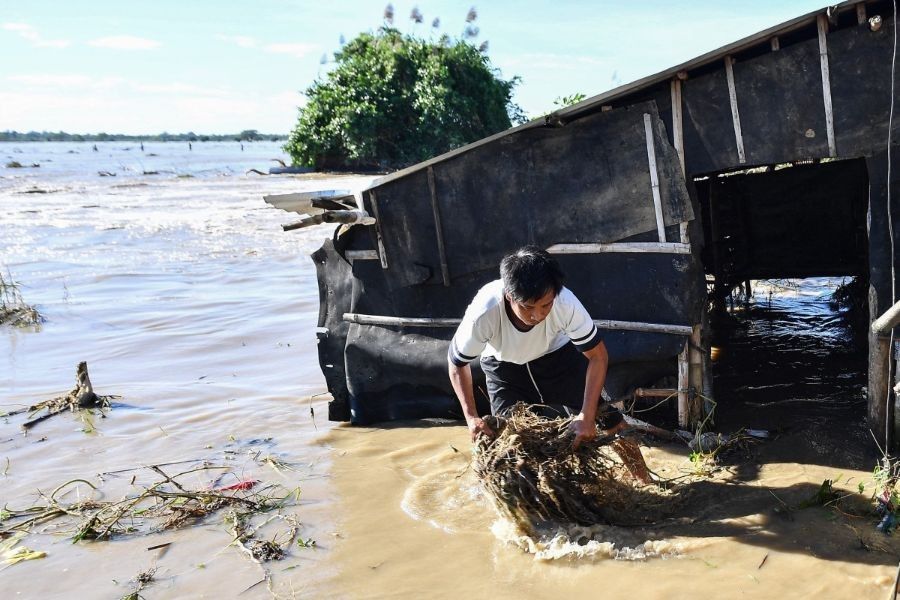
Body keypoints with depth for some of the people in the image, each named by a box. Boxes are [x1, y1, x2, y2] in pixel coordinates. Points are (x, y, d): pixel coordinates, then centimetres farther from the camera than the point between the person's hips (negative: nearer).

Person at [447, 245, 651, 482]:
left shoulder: (565, 302, -39)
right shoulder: (484, 314, -39)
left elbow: (598, 356, -24)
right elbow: (457, 363, -19)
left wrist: (587, 416, -30)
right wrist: (471, 417, -25)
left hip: (556, 354, 0)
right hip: (504, 367, 0)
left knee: (604, 415, -5)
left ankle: (646, 484, 13)